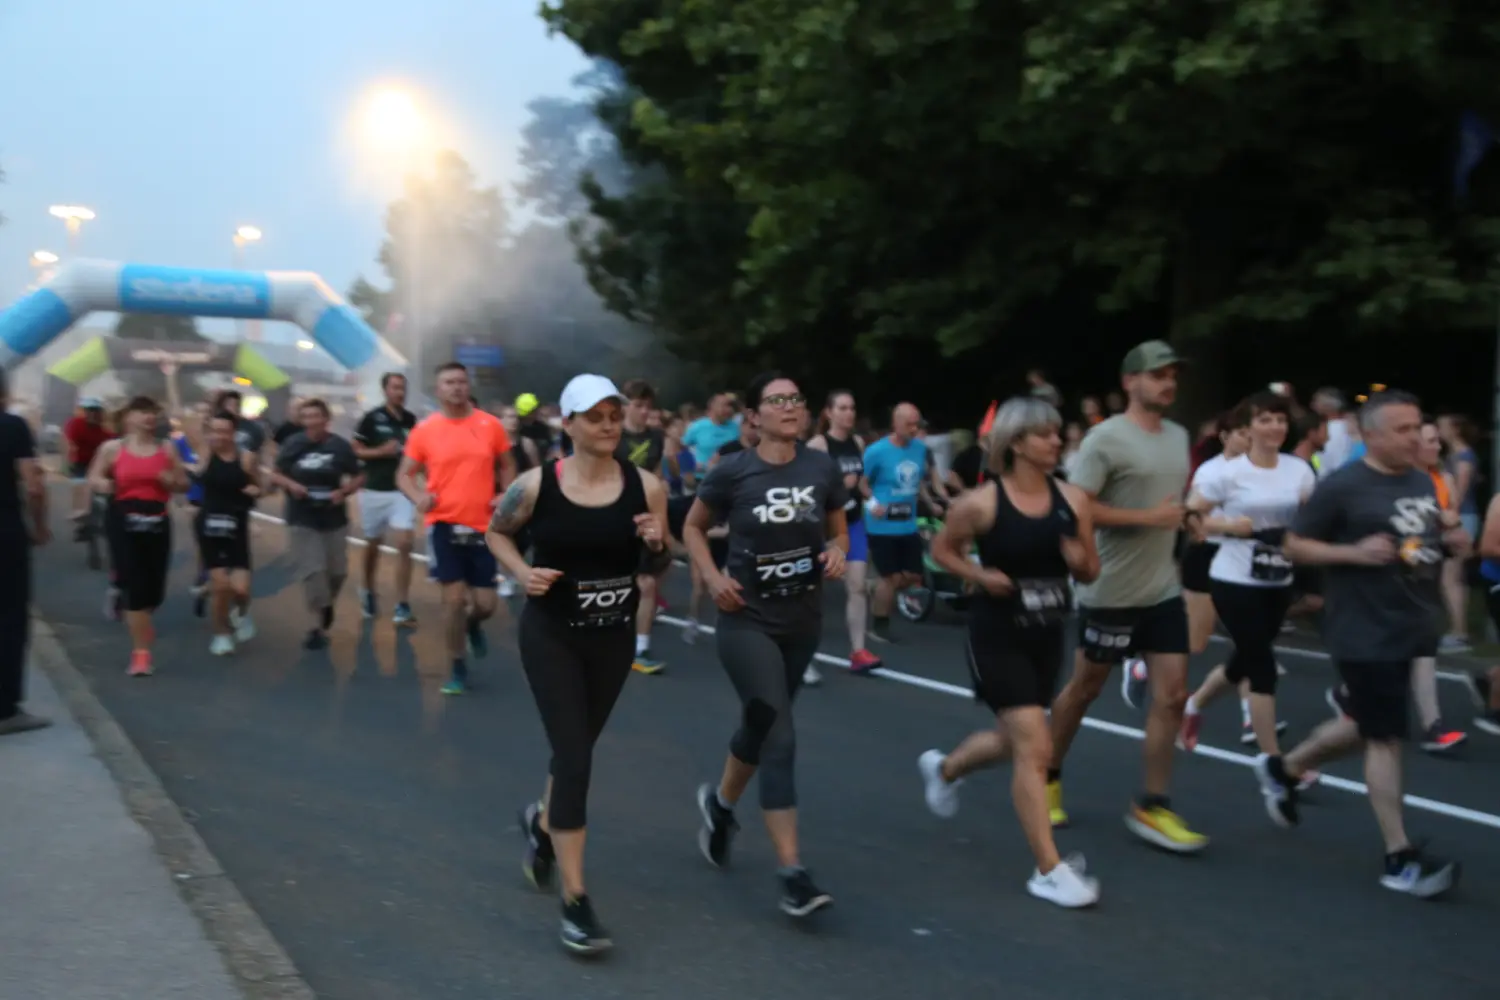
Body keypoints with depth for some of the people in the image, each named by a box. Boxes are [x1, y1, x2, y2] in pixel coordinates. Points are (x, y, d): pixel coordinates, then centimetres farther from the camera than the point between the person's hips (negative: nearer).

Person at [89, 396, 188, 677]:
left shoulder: (167, 449, 7)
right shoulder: (112, 448, 2)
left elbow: (184, 484, 12)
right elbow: (93, 478, 9)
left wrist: (172, 481, -10)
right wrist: (103, 485, -13)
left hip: (158, 521, 2)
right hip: (123, 520, -2)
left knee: (154, 587, 5)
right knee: (135, 585, -8)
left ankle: (139, 623, 42)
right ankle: (141, 651, -1)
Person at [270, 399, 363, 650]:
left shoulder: (339, 446, -6)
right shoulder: (293, 445, -6)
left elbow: (358, 477, 2)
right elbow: (276, 475, 4)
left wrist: (344, 491, -16)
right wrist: (291, 485, -15)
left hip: (334, 519, 1)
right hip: (303, 520, -1)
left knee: (337, 570, 10)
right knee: (312, 570, -8)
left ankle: (328, 604, 42)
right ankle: (318, 625, 1)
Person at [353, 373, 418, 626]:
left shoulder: (411, 420, 4)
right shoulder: (372, 418, -6)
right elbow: (356, 451, -5)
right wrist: (381, 451, -18)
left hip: (402, 491, 1)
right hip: (374, 490, -1)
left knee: (404, 545, -10)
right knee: (373, 544, 14)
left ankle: (402, 607, -8)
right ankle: (368, 591, 38)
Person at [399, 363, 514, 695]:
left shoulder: (490, 425, 0)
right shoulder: (424, 430, -2)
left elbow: (506, 465, 14)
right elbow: (404, 474, 4)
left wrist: (506, 495, -3)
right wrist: (418, 497, -16)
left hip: (483, 527, 1)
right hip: (445, 525, -1)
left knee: (486, 603, 3)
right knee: (454, 598, -3)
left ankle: (473, 624, 41)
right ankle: (458, 668, 16)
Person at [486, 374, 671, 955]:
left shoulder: (646, 486, -7)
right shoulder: (536, 485, -12)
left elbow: (654, 568, 3)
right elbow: (496, 532, 6)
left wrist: (656, 545, -19)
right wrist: (523, 572, -11)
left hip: (613, 637, 3)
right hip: (550, 634, -3)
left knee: (577, 748, 20)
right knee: (574, 758, -10)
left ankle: (542, 822, 53)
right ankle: (575, 902, -1)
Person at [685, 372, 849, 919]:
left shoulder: (822, 468, -1)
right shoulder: (732, 472, -9)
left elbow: (839, 531, 13)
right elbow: (692, 528, 5)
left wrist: (837, 553, -9)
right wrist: (713, 576, -9)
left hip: (803, 621, 4)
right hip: (747, 621, -4)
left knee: (761, 726, 20)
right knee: (780, 737, -13)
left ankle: (720, 802, 50)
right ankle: (792, 872, -10)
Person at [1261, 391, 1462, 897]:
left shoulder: (1423, 482, 9)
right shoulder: (1341, 487, -13)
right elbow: (1295, 545, -10)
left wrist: (1453, 541, 1)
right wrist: (1355, 553, -23)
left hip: (1417, 628, 8)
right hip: (1365, 634, -8)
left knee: (1367, 725, 20)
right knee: (1386, 737, -3)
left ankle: (1283, 769, 42)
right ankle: (1399, 857, 5)